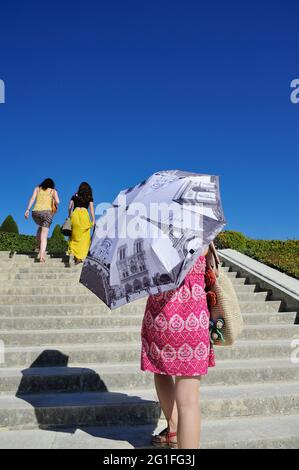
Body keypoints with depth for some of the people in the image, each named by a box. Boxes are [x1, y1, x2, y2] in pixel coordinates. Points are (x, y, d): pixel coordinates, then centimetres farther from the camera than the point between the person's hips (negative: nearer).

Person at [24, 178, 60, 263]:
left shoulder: (37, 188, 20)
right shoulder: (53, 191, 16)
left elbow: (32, 198, 4)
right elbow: (57, 201, -1)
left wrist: (28, 209, -4)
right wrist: (54, 204, 22)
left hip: (36, 211, 3)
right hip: (47, 212, -3)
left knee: (40, 227, 32)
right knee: (44, 235, -5)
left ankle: (40, 249, 25)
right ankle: (42, 255, -24)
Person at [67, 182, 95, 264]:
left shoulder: (75, 196, 18)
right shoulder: (89, 197, 14)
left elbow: (70, 207, 12)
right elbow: (91, 208, 4)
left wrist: (69, 217, 21)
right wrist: (93, 220, 1)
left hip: (75, 214, 2)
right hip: (84, 215, -1)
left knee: (74, 235, 11)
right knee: (84, 237, 2)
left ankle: (72, 252, -6)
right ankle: (79, 257, -4)